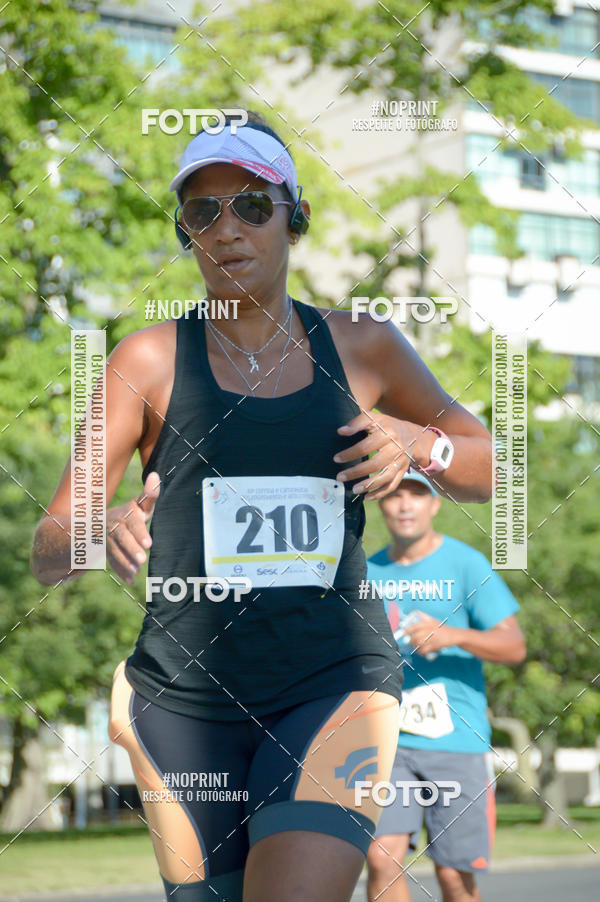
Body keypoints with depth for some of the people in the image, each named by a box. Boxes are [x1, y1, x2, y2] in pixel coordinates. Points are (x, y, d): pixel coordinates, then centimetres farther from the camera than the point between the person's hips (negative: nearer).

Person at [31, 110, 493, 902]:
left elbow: (491, 472, 18)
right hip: (185, 694, 0)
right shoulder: (150, 359, 0)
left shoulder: (360, 347, 6)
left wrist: (419, 443, -4)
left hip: (336, 682, 0)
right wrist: (102, 535, -30)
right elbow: (48, 552, -6)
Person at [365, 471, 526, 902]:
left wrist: (452, 636, -23)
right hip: (390, 738, 3)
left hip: (456, 739, -3)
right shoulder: (370, 572, 11)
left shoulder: (466, 564, -2)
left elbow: (514, 647, -8)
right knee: (382, 856, -14)